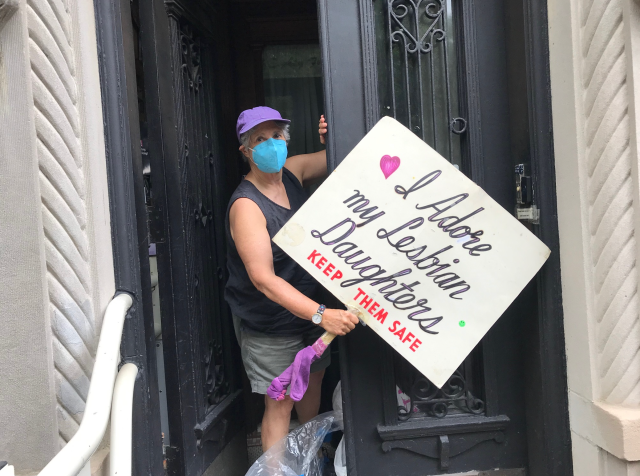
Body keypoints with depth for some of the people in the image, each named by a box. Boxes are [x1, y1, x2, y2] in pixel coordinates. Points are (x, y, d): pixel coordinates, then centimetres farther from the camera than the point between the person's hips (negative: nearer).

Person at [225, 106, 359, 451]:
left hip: (307, 308, 8)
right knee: (280, 403, -2)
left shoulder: (292, 171, -3)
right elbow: (263, 279, -31)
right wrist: (320, 314, -38)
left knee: (313, 379, 22)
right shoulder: (246, 205, -25)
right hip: (268, 323, -8)